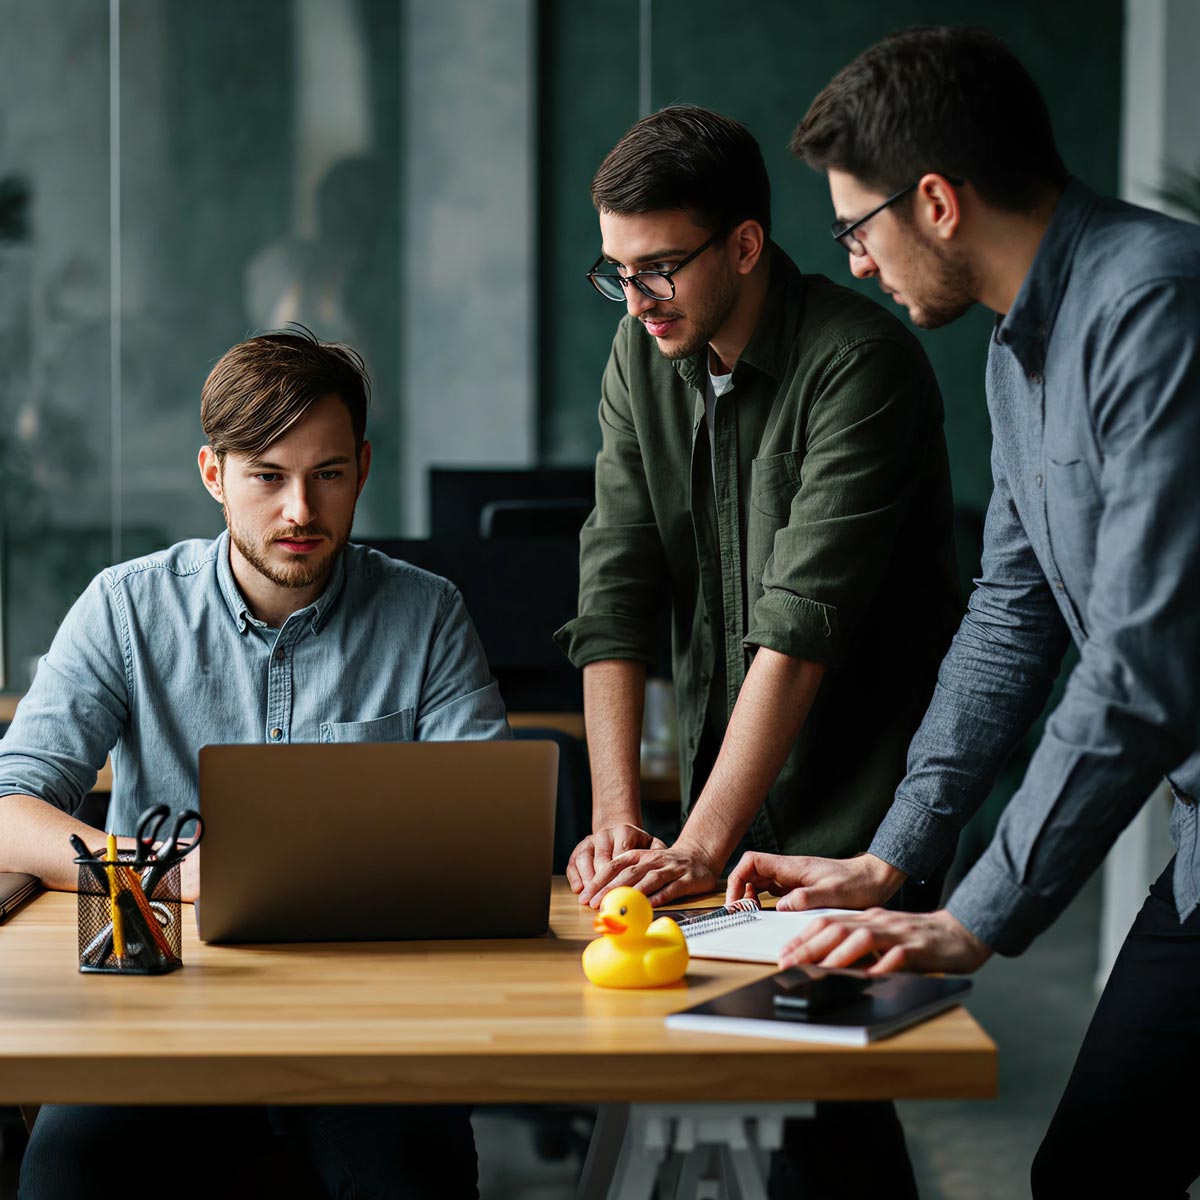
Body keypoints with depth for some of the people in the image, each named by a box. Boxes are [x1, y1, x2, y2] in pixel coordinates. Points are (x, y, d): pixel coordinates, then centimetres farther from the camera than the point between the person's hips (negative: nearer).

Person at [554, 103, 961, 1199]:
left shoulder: (861, 361, -18)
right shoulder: (645, 354, 3)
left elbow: (800, 628, -24)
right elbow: (615, 593, -2)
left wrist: (700, 847, -27)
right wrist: (617, 818, -11)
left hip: (857, 808, -6)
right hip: (723, 789, 6)